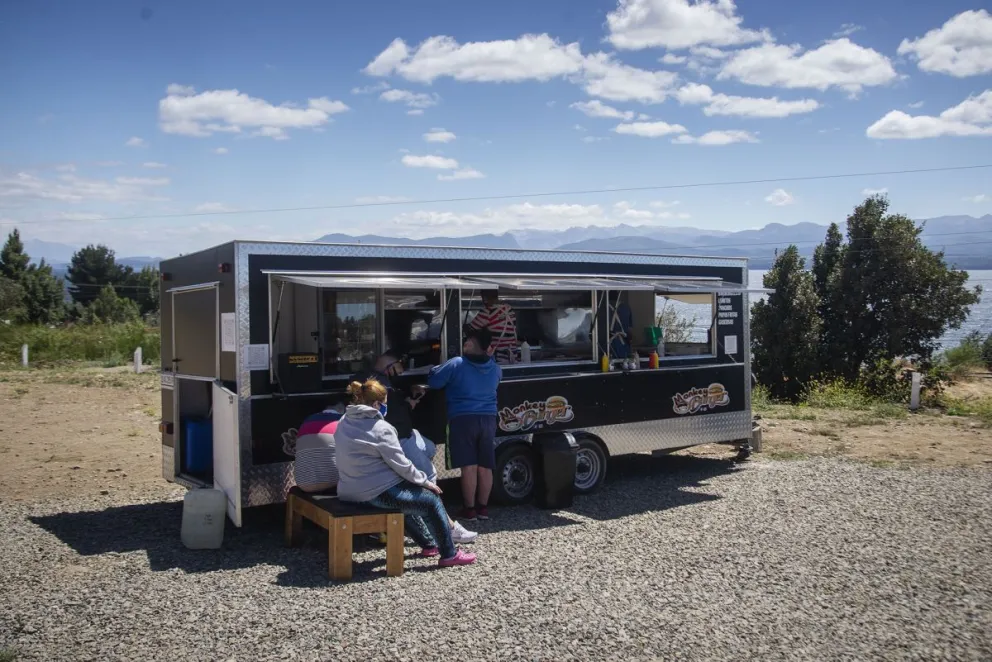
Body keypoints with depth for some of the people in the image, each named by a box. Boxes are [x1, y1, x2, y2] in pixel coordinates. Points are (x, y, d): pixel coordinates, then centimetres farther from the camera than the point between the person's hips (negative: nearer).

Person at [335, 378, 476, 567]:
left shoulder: (344, 422, 6)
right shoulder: (381, 428, -18)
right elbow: (401, 465, -14)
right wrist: (426, 482, 1)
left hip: (349, 491, 9)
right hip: (377, 492, -9)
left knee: (406, 499, 32)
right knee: (433, 501, 5)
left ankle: (429, 544, 41)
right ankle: (449, 555, 14)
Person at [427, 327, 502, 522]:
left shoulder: (456, 364, -8)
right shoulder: (494, 368, 7)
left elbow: (433, 382, -4)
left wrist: (435, 369, 18)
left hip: (463, 420, -4)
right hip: (488, 419, 4)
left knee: (469, 466, -3)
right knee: (485, 467, 8)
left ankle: (469, 509, 0)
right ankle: (483, 507, 14)